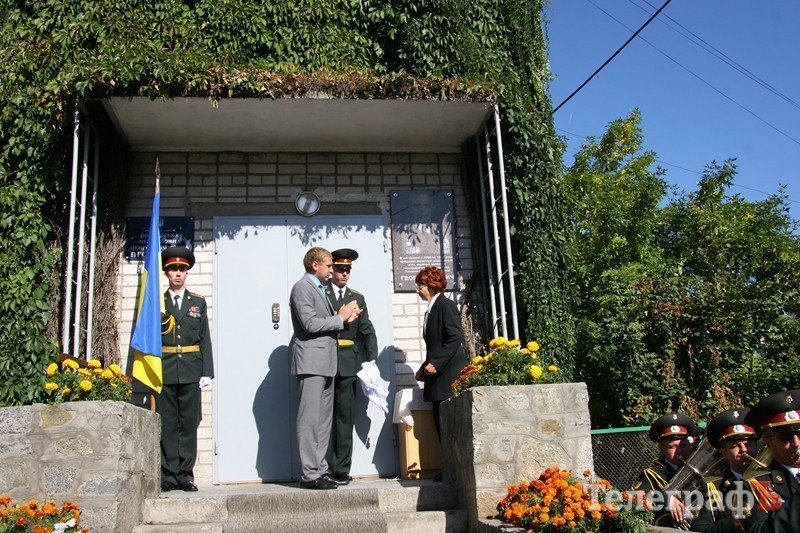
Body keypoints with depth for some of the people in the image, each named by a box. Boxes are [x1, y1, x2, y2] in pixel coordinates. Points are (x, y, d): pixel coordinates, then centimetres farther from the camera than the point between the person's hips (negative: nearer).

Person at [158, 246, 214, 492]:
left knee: (189, 424, 2)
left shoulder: (198, 302, 12)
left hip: (191, 372, 1)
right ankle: (168, 476, 7)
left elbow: (205, 340, 9)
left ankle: (186, 475, 8)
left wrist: (206, 372, 1)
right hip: (165, 372, -1)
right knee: (167, 426, 1)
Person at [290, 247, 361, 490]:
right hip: (310, 361, -10)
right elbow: (310, 324, -18)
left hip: (326, 363, 10)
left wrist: (344, 317, 7)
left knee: (324, 420, 10)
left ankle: (319, 470, 15)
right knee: (310, 419, -8)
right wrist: (341, 318, -8)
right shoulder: (302, 288, -7)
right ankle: (309, 474, -5)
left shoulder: (320, 288, 22)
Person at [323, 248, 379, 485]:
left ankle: (342, 470, 7)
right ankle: (326, 469, 4)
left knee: (345, 418, 3)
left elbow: (368, 332, 11)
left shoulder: (357, 298, 16)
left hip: (347, 366, 2)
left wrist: (372, 361, 1)